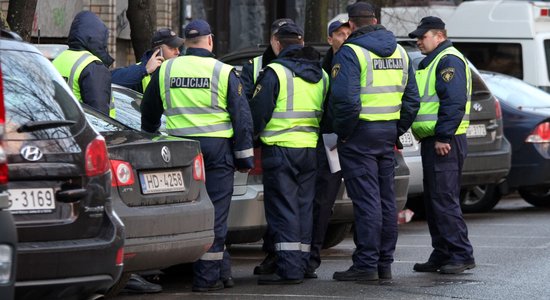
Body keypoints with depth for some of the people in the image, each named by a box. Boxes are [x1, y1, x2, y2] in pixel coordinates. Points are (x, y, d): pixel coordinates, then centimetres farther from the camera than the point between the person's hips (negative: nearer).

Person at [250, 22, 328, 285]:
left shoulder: (275, 72, -10)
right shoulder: (320, 75, 13)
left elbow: (258, 111, -11)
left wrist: (249, 136, 4)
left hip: (280, 148, -6)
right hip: (311, 150, 6)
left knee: (283, 210, -5)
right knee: (304, 208, 11)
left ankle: (289, 268, -10)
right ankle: (300, 266, 13)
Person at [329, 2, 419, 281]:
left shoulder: (350, 53, -12)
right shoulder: (399, 52, 12)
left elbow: (344, 99, -21)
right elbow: (411, 98, 14)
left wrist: (343, 132, -9)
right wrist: (397, 131, 18)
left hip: (360, 133, -7)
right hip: (388, 132, 7)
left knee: (366, 199, -6)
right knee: (386, 199, 11)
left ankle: (366, 264, -6)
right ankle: (384, 263, 16)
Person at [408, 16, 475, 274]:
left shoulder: (449, 61, -12)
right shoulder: (431, 62, 21)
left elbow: (454, 102, -21)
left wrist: (442, 137, -24)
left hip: (444, 143, -11)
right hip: (432, 140, 11)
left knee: (444, 199, -11)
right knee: (434, 199, 12)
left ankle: (461, 255, -10)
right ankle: (442, 255, 16)